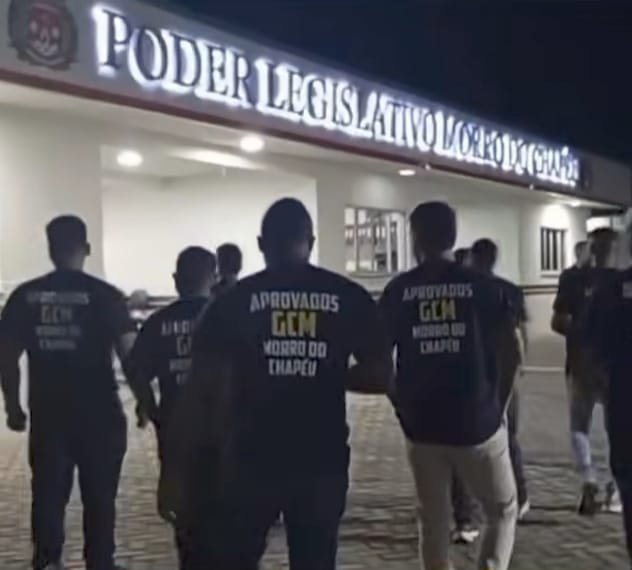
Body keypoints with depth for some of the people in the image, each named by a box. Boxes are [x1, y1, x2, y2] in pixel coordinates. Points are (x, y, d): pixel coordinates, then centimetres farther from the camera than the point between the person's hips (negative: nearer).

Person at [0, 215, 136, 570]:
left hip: (47, 414, 2)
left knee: (48, 494, 13)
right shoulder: (104, 294, -8)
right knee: (99, 496, 10)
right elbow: (129, 352, -12)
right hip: (98, 413, -2)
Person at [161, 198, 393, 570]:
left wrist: (177, 469, -3)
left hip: (252, 459, -1)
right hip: (322, 460, 2)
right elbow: (381, 376, 2)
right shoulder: (349, 298, 1)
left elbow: (202, 390, -8)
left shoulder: (236, 300, -3)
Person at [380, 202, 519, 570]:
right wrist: (498, 406, 6)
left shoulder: (398, 291, -1)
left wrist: (403, 409, 11)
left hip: (423, 426, 1)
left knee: (434, 521, 13)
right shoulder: (481, 286, -3)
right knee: (503, 510, 17)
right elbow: (511, 352, -7)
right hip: (477, 424, -1)